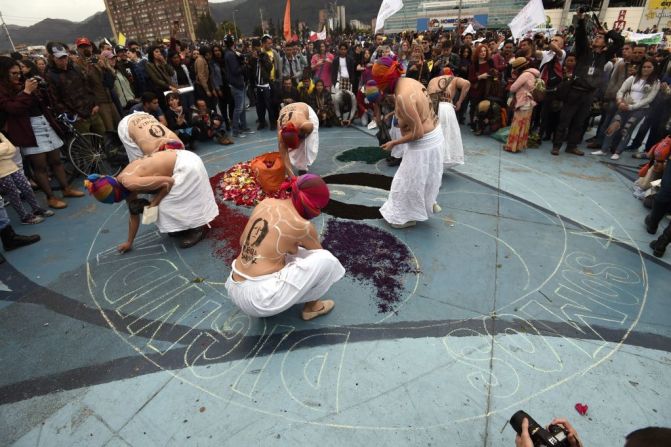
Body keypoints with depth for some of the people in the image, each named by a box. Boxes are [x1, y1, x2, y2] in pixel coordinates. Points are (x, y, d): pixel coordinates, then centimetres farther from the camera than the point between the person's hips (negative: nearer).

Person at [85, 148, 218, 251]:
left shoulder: (130, 183, -20)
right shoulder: (125, 185, 9)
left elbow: (168, 182, -21)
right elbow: (134, 214, 17)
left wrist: (153, 203, -9)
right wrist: (129, 242, 25)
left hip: (186, 166, -9)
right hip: (181, 160, 9)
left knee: (168, 205, -1)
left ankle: (198, 228, 12)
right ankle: (185, 226, 32)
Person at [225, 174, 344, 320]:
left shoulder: (265, 203, 4)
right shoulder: (301, 225, -11)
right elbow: (319, 253, 10)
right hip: (259, 297, -7)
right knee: (326, 260, -5)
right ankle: (311, 306, 17)